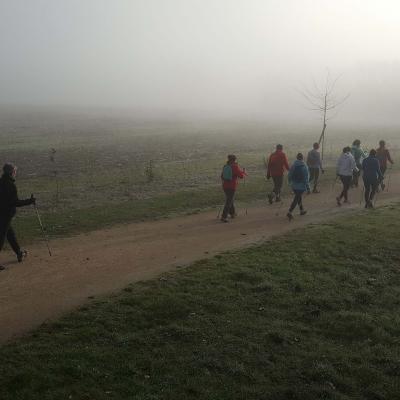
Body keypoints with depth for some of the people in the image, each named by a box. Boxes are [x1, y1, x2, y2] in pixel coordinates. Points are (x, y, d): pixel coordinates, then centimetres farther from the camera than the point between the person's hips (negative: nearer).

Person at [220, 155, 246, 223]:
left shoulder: (225, 166, 7)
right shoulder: (235, 167, -11)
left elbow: (222, 176, 15)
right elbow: (241, 176, -12)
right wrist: (244, 172, 9)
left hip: (225, 186, 7)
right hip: (232, 187, -7)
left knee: (231, 199, 25)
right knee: (229, 202, -5)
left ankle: (232, 213, 39)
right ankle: (224, 217, -13)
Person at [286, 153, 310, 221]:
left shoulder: (293, 166, -1)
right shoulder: (304, 167, -14)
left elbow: (289, 175, 5)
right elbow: (306, 178, -13)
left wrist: (290, 183, 21)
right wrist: (308, 186, -6)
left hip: (294, 185, 6)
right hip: (301, 186, -5)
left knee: (299, 197, 23)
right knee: (296, 199, -5)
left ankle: (302, 210, 36)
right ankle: (290, 212, -15)